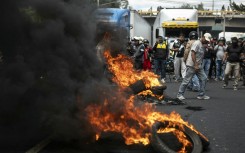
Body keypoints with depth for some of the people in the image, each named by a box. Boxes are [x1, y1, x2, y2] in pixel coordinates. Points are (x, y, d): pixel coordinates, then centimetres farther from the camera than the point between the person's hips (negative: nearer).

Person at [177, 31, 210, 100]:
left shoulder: (201, 45, 14)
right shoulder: (197, 43, -14)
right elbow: (192, 54, -22)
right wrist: (195, 65, -25)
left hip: (198, 65, 9)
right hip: (192, 65, -9)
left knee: (204, 78, 4)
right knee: (186, 80, -3)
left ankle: (201, 95, 9)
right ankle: (180, 94, 7)